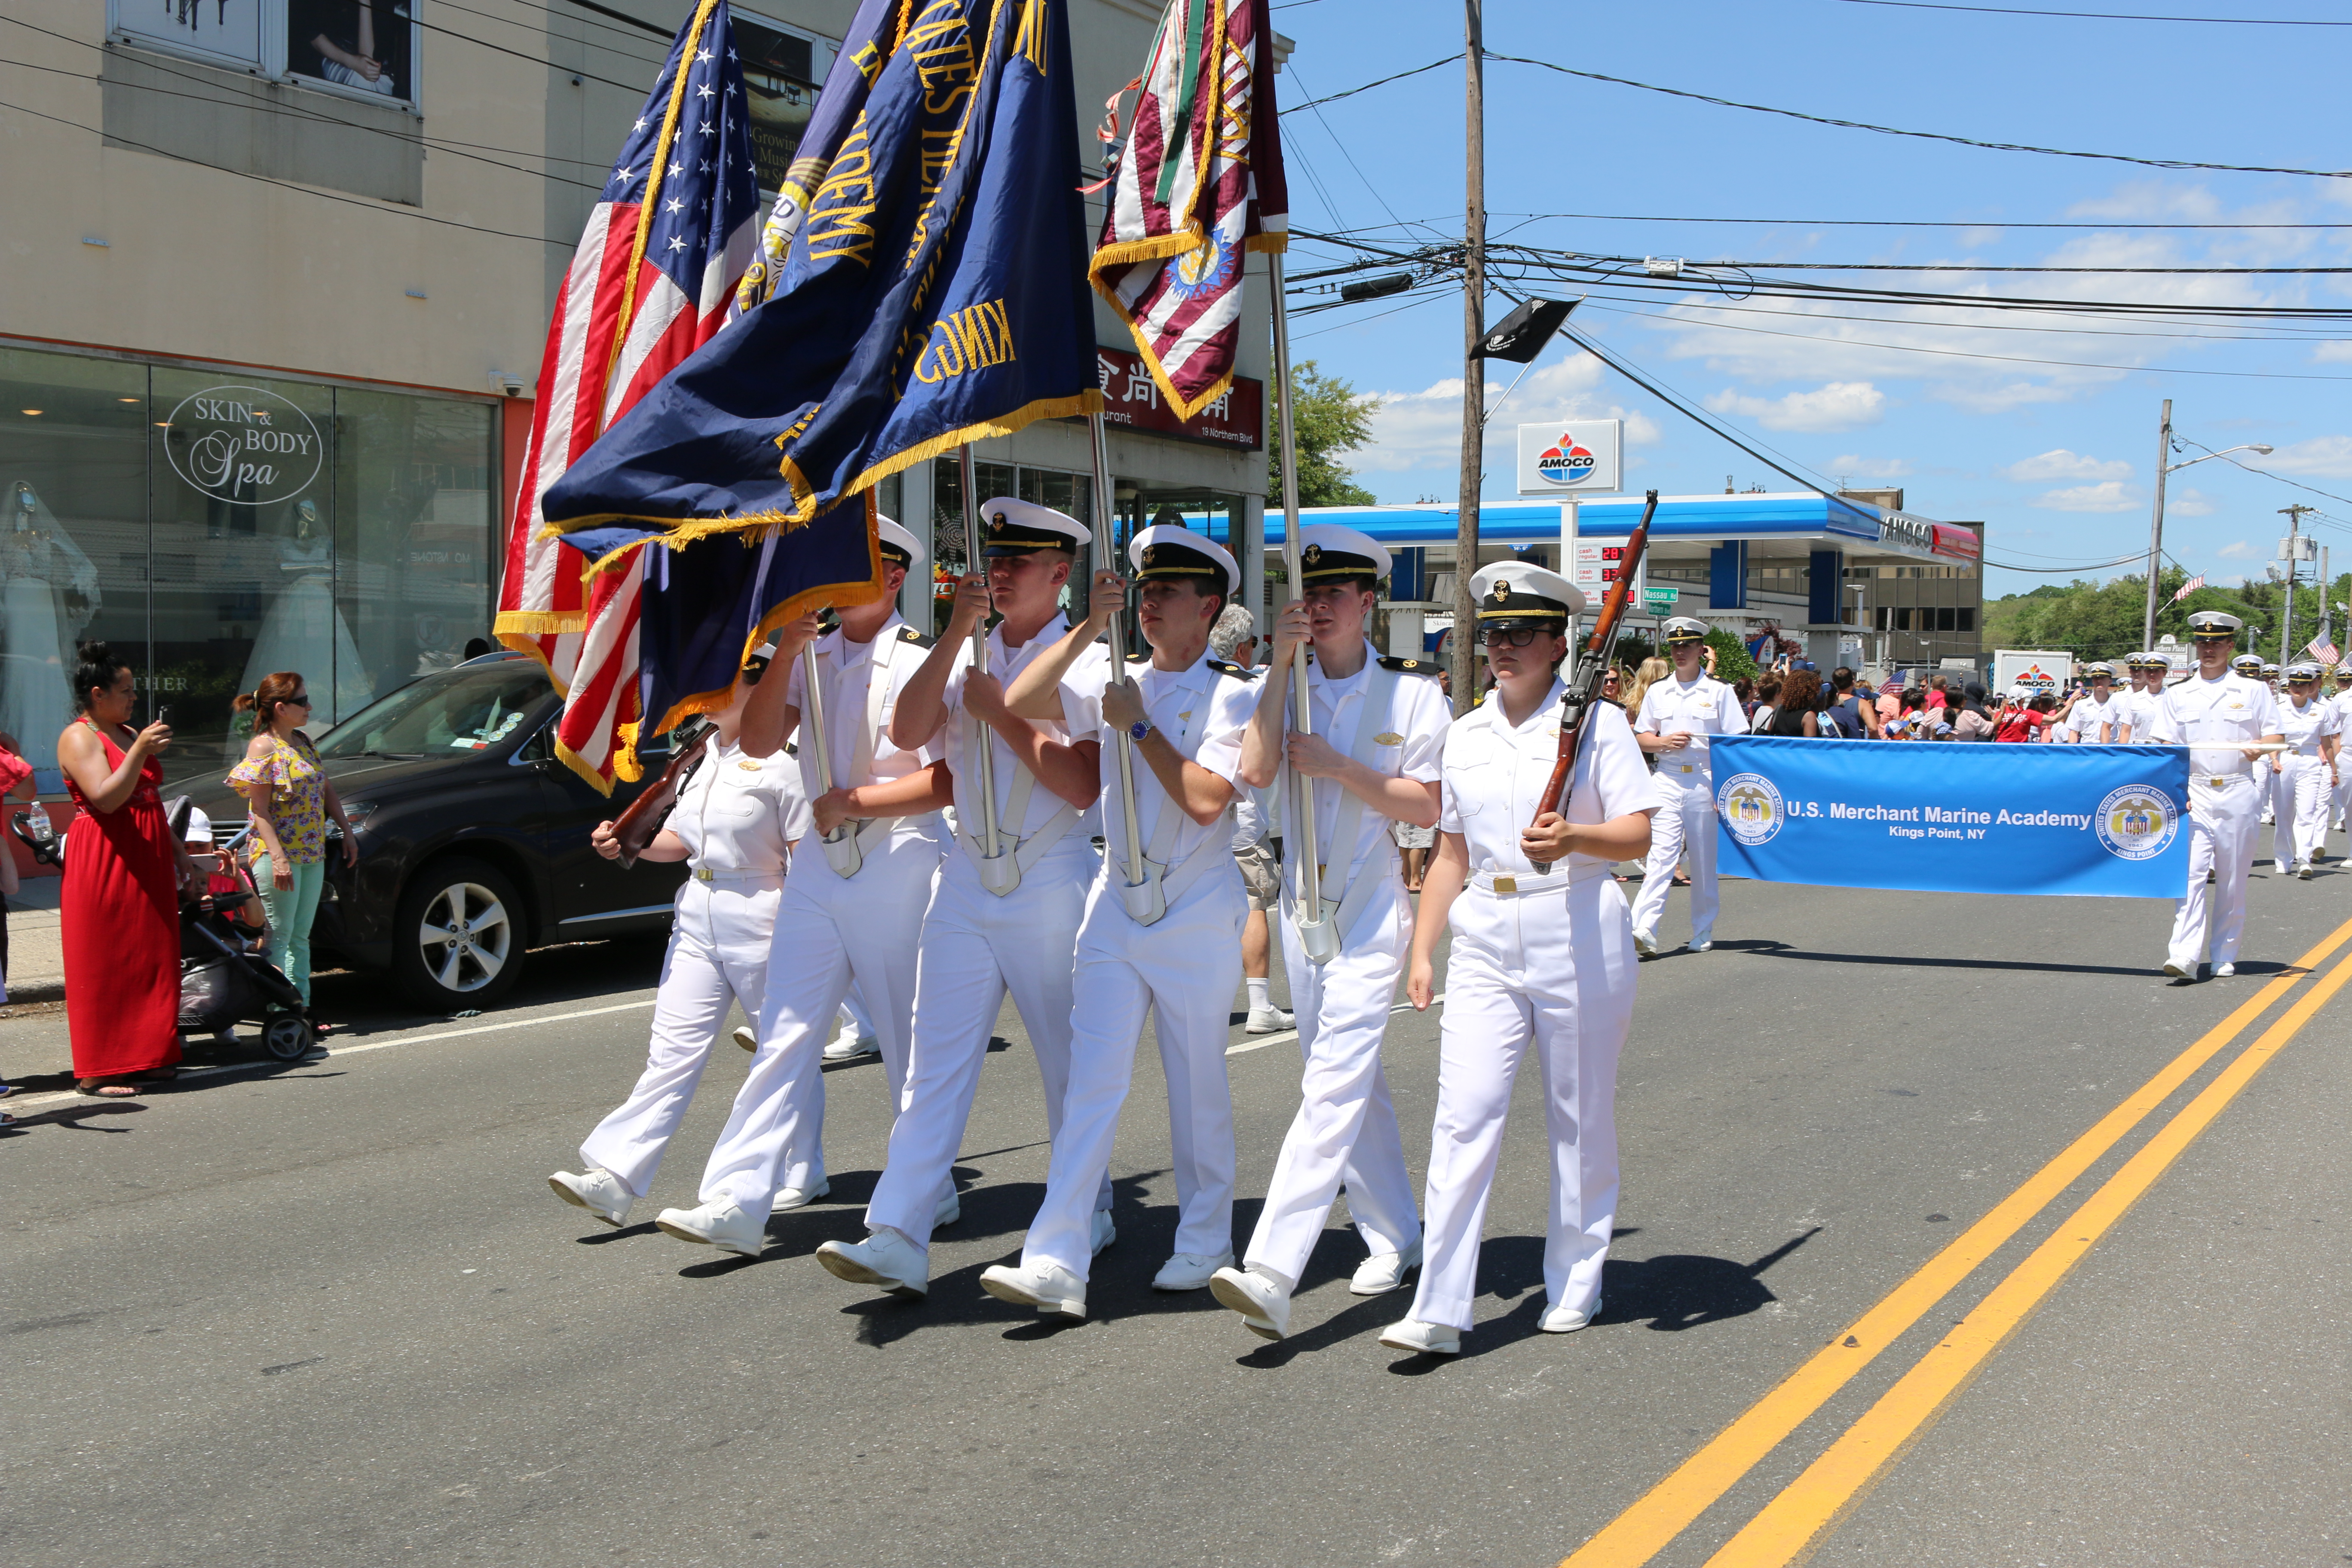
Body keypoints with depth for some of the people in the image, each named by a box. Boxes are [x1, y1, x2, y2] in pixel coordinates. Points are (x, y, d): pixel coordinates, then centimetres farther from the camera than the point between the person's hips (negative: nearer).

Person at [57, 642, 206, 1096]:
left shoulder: (129, 734, 19)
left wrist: (181, 855, 20)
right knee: (103, 966, -7)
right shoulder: (78, 738, -8)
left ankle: (146, 1058, 14)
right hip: (102, 866, -9)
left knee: (152, 961, 8)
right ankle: (97, 1072, -4)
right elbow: (106, 798, -21)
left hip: (148, 863, 9)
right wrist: (139, 752, -26)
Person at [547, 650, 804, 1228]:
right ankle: (613, 1177, -8)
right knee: (672, 1050, -1)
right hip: (695, 915, 7)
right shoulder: (698, 755, 12)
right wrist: (627, 844, 4)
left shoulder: (780, 763, -11)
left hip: (758, 919, -7)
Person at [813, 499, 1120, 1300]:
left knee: (1071, 1064, 8)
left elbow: (1082, 784, -15)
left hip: (1052, 885, -4)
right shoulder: (967, 656, 11)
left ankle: (1085, 1218, 25)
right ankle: (898, 1238, -6)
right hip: (965, 880, 4)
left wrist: (1001, 714, -14)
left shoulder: (1087, 661, -4)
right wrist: (958, 632, -9)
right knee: (935, 1060, -3)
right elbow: (908, 732, -6)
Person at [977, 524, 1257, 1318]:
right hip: (1116, 906, 3)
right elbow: (1020, 702, -4)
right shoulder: (1117, 685, 9)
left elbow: (1207, 799, -16)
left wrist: (1140, 727, -12)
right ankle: (1055, 1262, -9)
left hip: (1197, 916, -3)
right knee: (1093, 1078, -5)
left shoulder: (1231, 696, -4)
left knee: (1198, 1085, 8)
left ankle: (1204, 1240, 25)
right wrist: (1091, 626, -6)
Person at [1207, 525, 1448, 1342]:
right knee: (1349, 1081, 14)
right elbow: (1254, 771, -12)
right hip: (1303, 899, 5)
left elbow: (1426, 807, -6)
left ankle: (1271, 1272, -21)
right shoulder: (1284, 684, 5)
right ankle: (1396, 1241, 30)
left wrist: (1340, 767, -17)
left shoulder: (1412, 690, -4)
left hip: (1373, 905, -5)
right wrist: (1282, 663, -15)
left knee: (1334, 1083, -14)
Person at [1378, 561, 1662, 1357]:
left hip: (1578, 932, -3)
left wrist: (1573, 837, -25)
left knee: (1581, 1118, 7)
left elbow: (1639, 836, -6)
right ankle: (1439, 1310, -8)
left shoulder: (1596, 721, -1)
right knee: (1463, 1115, -7)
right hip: (1486, 937, 3)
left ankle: (1575, 1284, 24)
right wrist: (1422, 950, 14)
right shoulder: (1465, 734, 12)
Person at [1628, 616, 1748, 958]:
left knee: (1705, 859, 5)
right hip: (1667, 780, 1)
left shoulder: (1719, 692, 4)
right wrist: (1664, 741, -6)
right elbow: (1639, 738, 15)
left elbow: (1735, 743, 0)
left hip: (1706, 780, -1)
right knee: (1661, 853, -12)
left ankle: (1703, 931, 17)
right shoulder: (1657, 692, 12)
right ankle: (1644, 929, -23)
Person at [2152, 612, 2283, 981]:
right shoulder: (2177, 696, 10)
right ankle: (2184, 957, -20)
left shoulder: (2253, 690, 8)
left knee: (2233, 880, 4)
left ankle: (2225, 957, 16)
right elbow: (2168, 749, 6)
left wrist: (2258, 746, -15)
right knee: (2190, 872, -13)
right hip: (2194, 792, 0)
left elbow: (2276, 736, 8)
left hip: (2238, 794, 0)